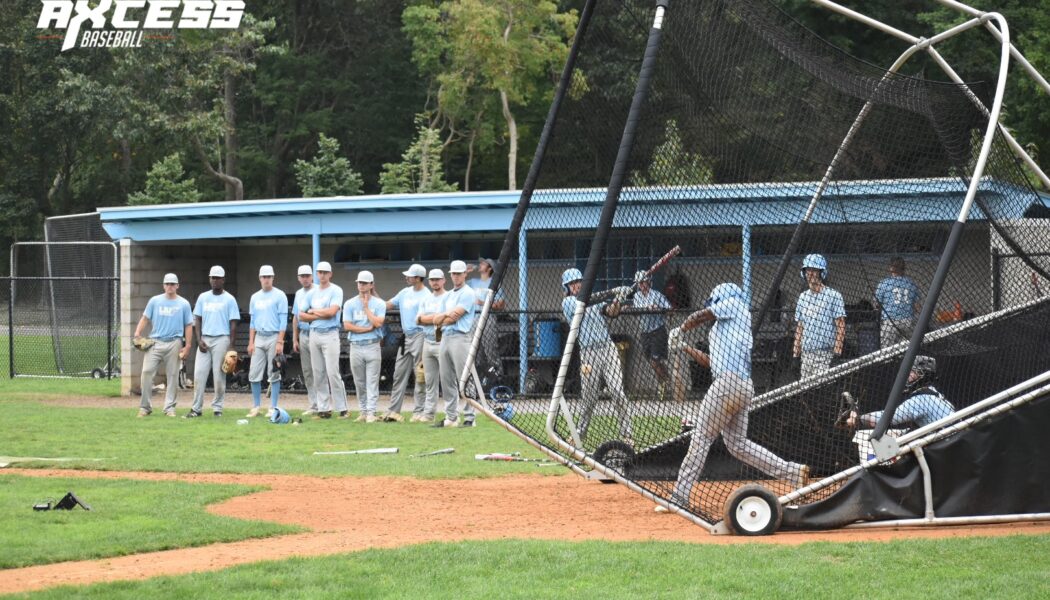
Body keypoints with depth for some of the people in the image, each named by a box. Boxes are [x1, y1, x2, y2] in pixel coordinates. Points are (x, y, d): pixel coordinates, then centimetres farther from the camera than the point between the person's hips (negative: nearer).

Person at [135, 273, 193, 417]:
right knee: (147, 371, -10)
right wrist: (137, 332, -10)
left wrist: (187, 346, -1)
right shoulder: (155, 301, 9)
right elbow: (145, 318, 8)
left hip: (174, 344, 0)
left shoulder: (184, 304, 7)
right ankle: (145, 406, -4)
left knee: (172, 376, 0)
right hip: (155, 342, 0)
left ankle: (169, 407, 7)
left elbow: (188, 326, 7)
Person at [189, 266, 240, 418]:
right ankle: (196, 408, 0)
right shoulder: (203, 297, 12)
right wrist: (199, 340, -1)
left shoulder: (229, 299, 2)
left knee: (219, 375, -2)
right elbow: (197, 319, 12)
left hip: (221, 339, -3)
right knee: (199, 373, -3)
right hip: (204, 339, 3)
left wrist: (230, 345, -9)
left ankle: (217, 407, 5)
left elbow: (233, 323, -1)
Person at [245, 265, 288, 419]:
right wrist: (251, 342, 8)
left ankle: (273, 408, 2)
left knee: (274, 374, -2)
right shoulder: (255, 297, 13)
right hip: (259, 338, 5)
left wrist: (280, 342, -15)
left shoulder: (279, 296, -4)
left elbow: (283, 321, -8)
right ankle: (256, 407, 10)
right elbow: (252, 321, 16)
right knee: (254, 374, 2)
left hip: (274, 337, -5)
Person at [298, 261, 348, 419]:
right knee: (318, 374, 5)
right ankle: (324, 409, 9)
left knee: (333, 373, -11)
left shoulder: (336, 291, -3)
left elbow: (332, 311, -17)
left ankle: (343, 409, -8)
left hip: (330, 334, -6)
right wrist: (320, 315, -6)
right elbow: (301, 316, 9)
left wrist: (313, 311, -3)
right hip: (314, 334, 6)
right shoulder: (311, 293, 14)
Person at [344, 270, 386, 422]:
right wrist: (368, 329, -7)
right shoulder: (350, 304, 8)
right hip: (356, 346, 2)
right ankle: (363, 411, 16)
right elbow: (347, 325, -3)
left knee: (372, 381, -6)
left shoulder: (379, 303, 4)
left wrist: (366, 307, -6)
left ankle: (371, 412, -7)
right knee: (359, 382, 7)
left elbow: (378, 323, -10)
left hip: (373, 346, -2)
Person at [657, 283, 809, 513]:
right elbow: (713, 361, 28)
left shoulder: (733, 303, 6)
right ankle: (794, 472, 9)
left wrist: (680, 330, 16)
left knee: (701, 438, -6)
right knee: (738, 444, 13)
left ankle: (679, 497, -6)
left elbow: (700, 316, -1)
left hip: (728, 382, -9)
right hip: (744, 388, 9)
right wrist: (686, 349, 33)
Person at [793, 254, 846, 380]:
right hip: (806, 353, 6)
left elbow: (841, 326, -8)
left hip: (825, 354, -6)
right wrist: (795, 352, 14)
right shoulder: (803, 296, 16)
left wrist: (837, 350, -16)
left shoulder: (833, 296, -4)